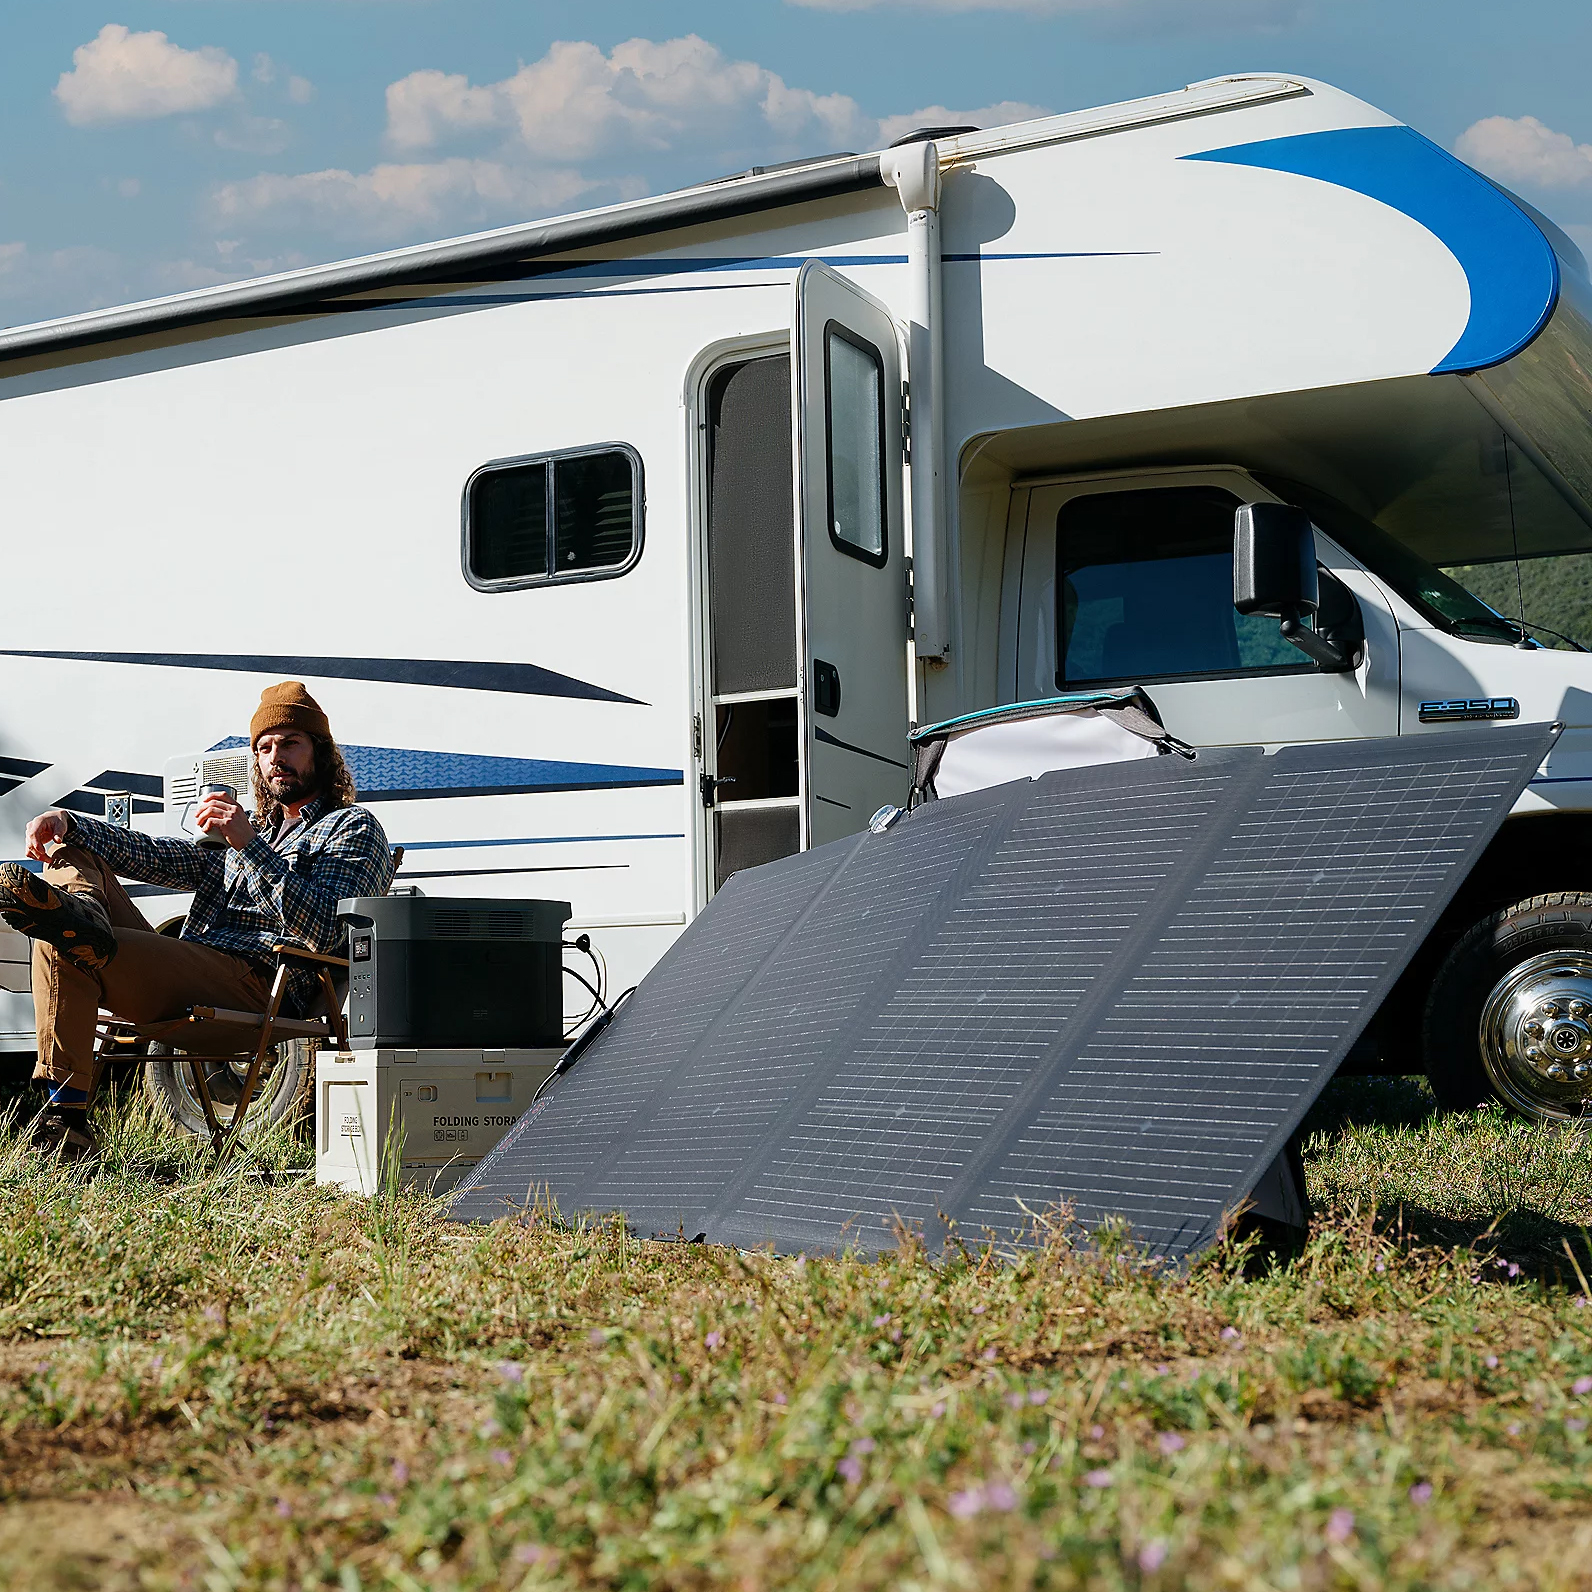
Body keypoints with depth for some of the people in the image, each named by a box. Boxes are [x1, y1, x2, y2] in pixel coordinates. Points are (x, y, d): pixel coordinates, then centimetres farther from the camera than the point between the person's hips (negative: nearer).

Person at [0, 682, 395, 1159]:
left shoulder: (354, 828, 7)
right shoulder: (254, 832, 34)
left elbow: (324, 931, -12)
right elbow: (155, 855, 24)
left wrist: (249, 845, -18)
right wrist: (66, 823, 6)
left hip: (254, 982, -9)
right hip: (184, 973, 9)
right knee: (72, 855, 3)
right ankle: (81, 915, -28)